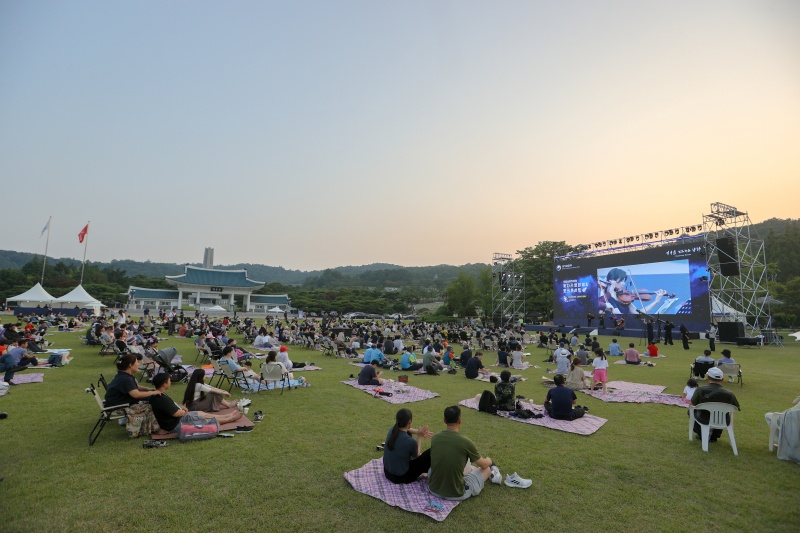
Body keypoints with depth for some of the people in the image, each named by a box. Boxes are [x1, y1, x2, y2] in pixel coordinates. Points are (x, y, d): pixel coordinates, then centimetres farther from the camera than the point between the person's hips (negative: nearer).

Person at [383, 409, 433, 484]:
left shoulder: (392, 430, -11)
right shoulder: (410, 441, -29)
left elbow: (405, 429, 12)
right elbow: (416, 456, -7)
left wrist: (418, 432, -3)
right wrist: (419, 437, -3)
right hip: (401, 477, -6)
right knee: (430, 453, 0)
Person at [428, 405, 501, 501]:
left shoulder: (435, 438, -6)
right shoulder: (466, 442, -19)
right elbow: (483, 465, 1)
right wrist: (489, 460, 27)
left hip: (434, 489, 3)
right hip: (457, 494, -3)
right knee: (487, 468, 17)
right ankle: (492, 473, 50)